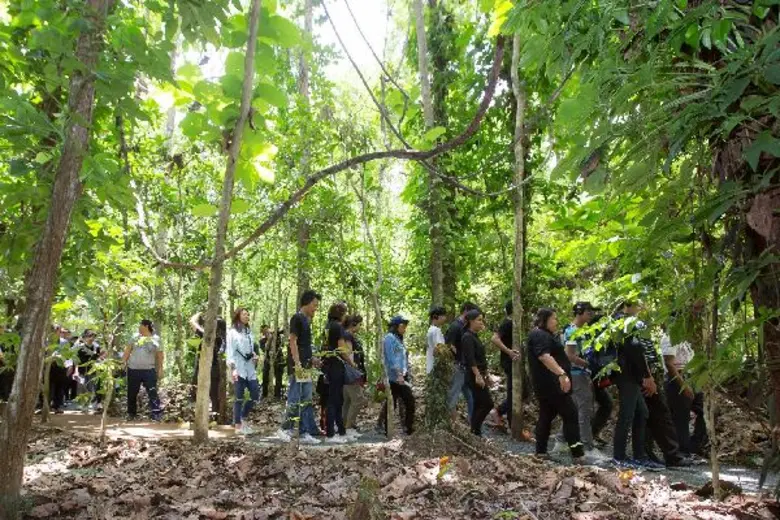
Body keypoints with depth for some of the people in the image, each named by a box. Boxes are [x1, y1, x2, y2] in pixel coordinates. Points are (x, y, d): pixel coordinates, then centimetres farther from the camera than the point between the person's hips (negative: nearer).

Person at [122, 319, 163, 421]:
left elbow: (159, 355, 5)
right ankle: (131, 413, 24)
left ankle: (157, 413, -5)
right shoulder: (136, 337, 10)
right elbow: (128, 350, 11)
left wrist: (160, 368, 1)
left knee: (152, 392, -7)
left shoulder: (155, 339, 3)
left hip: (149, 370, -3)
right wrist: (123, 362, 3)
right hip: (133, 369, 3)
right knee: (132, 393, 10)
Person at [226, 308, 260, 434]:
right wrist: (232, 369, -17)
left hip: (250, 368, 7)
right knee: (239, 398, -3)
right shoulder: (232, 332, -3)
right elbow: (230, 351, -9)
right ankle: (238, 426, 5)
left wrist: (254, 355, 4)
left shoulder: (249, 331, 17)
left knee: (255, 395, 3)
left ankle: (243, 418, 22)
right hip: (239, 369, -7)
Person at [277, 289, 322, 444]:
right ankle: (285, 429, 4)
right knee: (296, 399, -6)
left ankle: (305, 433, 12)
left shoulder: (306, 320, 17)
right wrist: (297, 364, -21)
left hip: (305, 366, 10)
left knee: (306, 401, 9)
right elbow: (292, 342, -16)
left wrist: (312, 359, 19)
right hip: (298, 367, -10)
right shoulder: (297, 318, -10)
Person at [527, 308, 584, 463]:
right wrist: (562, 374, -37)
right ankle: (577, 454, -8)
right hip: (551, 384, -11)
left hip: (545, 384, 11)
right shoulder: (540, 335, -16)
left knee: (546, 416, 11)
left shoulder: (542, 335, 20)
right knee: (570, 415, -8)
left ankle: (541, 451, 14)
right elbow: (544, 357, -30)